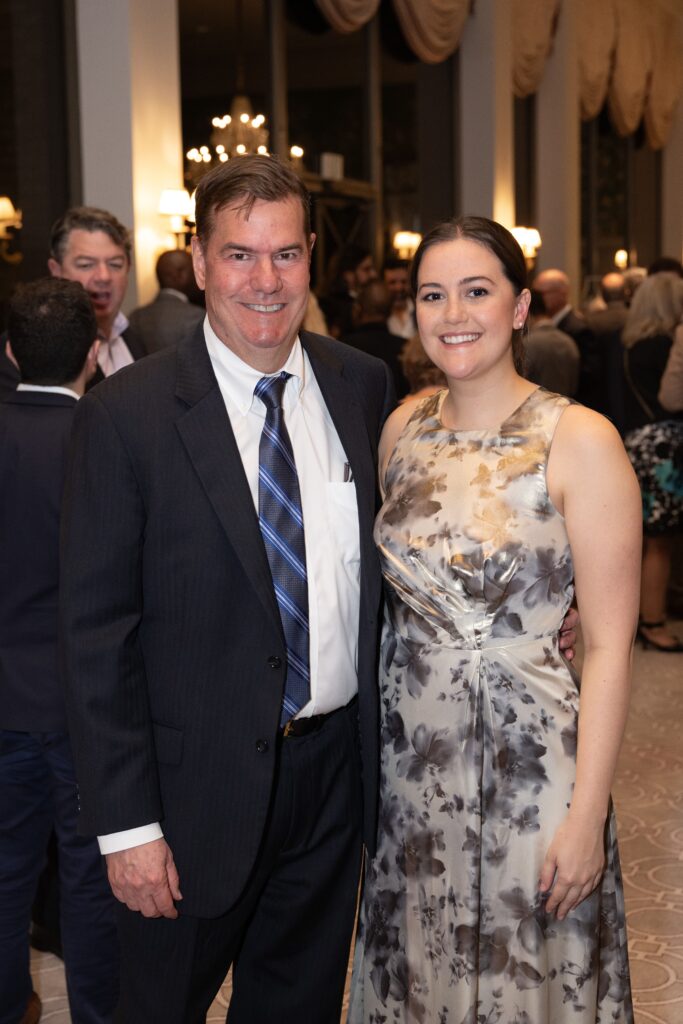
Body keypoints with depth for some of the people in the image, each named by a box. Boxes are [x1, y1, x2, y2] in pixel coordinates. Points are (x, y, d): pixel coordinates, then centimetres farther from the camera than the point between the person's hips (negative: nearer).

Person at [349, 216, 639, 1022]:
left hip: (525, 764, -4)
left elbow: (607, 644, -13)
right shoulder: (403, 428, 3)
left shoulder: (580, 441, -13)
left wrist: (587, 812, -16)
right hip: (410, 755, 5)